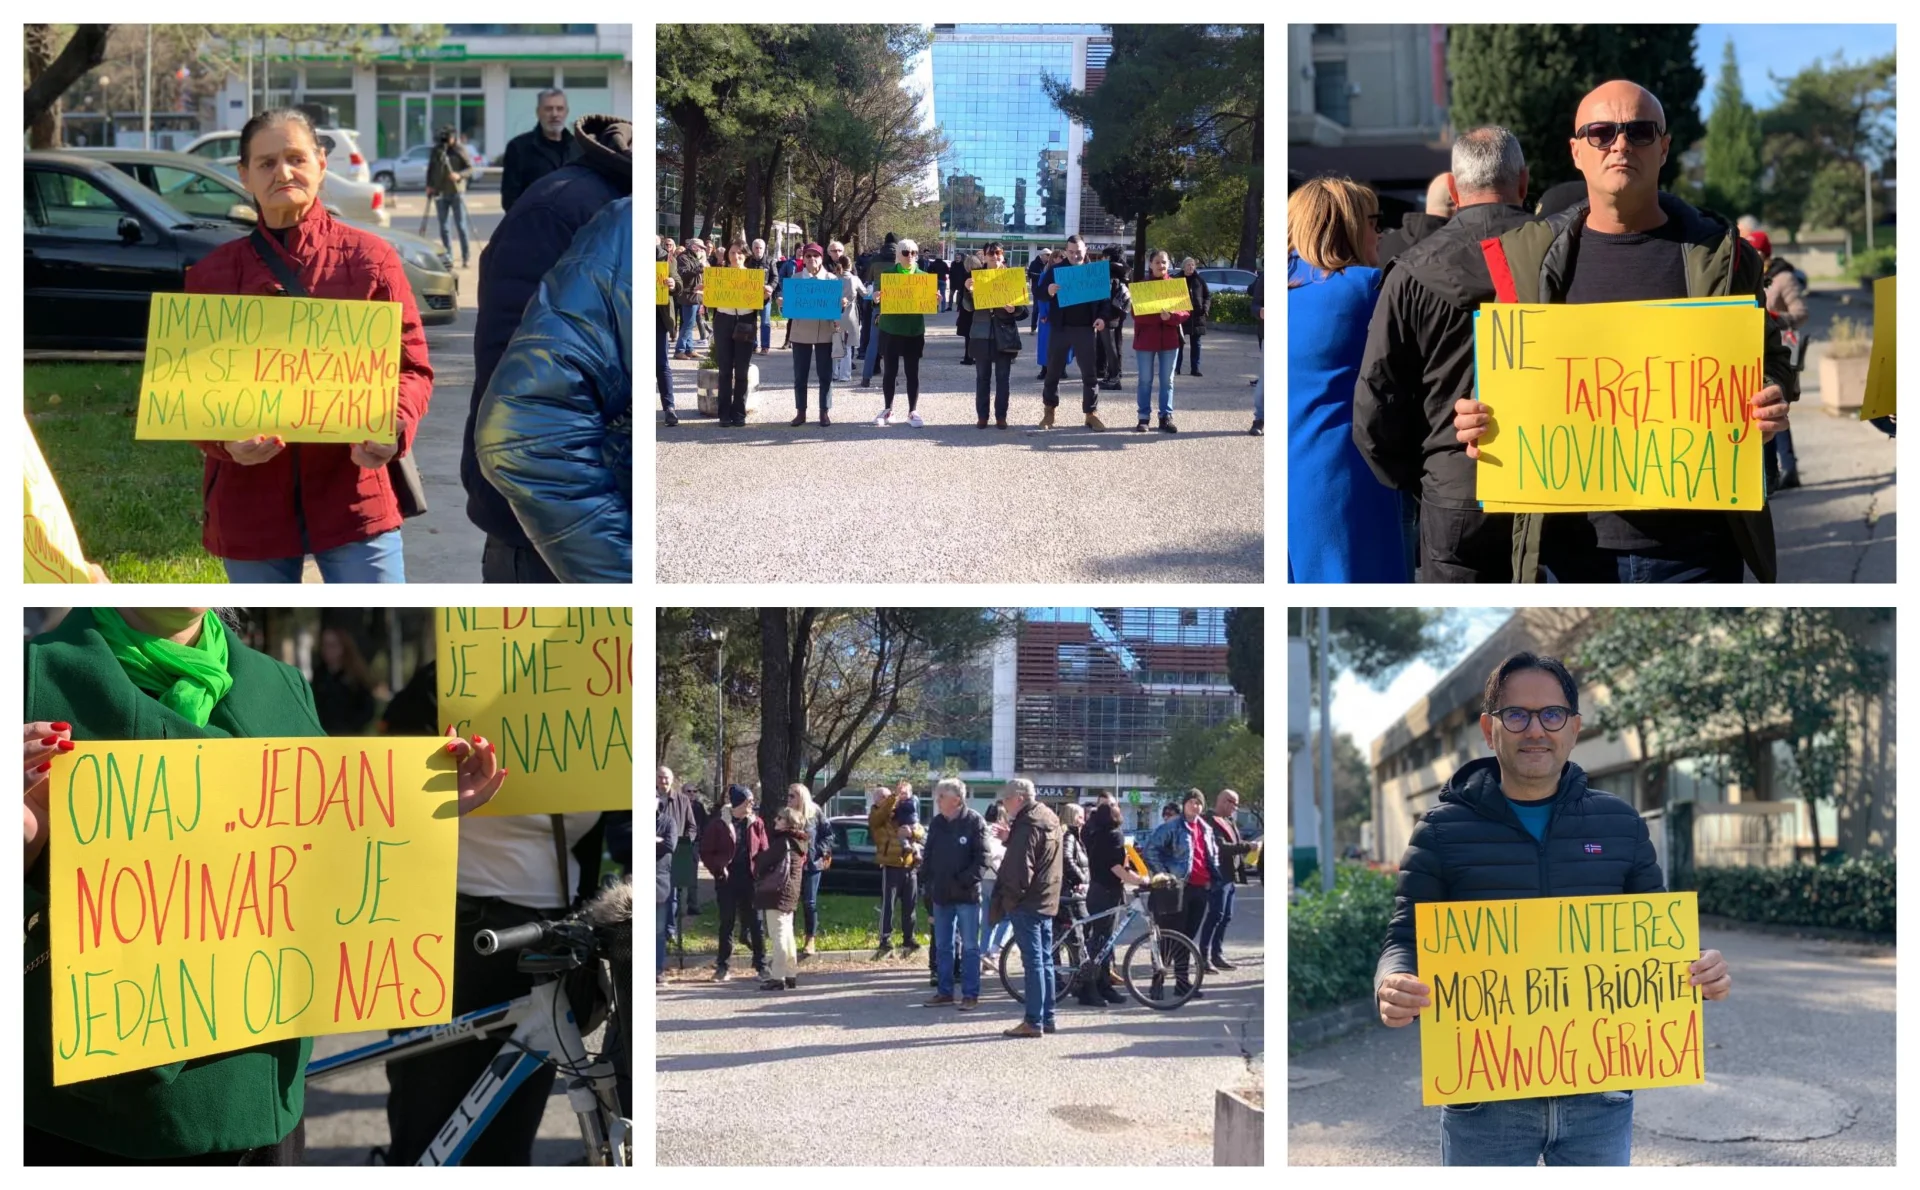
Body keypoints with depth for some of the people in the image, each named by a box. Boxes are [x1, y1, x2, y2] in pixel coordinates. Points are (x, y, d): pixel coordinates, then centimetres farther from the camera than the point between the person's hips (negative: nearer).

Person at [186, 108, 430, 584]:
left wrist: (395, 427, -19)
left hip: (355, 496, -2)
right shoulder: (212, 274, 6)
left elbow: (412, 366, 2)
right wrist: (224, 439, -17)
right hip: (251, 503, 2)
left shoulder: (370, 258, 2)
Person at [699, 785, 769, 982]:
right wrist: (718, 869, -10)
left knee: (755, 922, 3)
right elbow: (706, 852, 0)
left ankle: (761, 966, 9)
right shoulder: (718, 824, -5)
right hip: (726, 881, -1)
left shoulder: (756, 823, 2)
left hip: (749, 879, 1)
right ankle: (722, 966, 15)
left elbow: (763, 851, 4)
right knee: (727, 923, 7)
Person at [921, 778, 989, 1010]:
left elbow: (982, 859, -13)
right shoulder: (937, 823, 9)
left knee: (969, 947, 1)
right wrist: (927, 881, 6)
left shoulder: (974, 822, -9)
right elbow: (929, 856, 16)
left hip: (966, 895, -6)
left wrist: (966, 881, -19)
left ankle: (970, 994, 5)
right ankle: (944, 991, 20)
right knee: (942, 946, 11)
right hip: (941, 895, 6)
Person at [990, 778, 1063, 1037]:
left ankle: (1033, 1021, -5)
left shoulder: (1027, 826, -18)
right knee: (1045, 960, 13)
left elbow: (1020, 869, -21)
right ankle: (1047, 1018, 18)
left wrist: (1007, 900, -15)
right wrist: (1010, 838, 13)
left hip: (1027, 902, -10)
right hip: (1047, 900, 10)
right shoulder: (1050, 818, 13)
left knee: (1033, 961, -7)